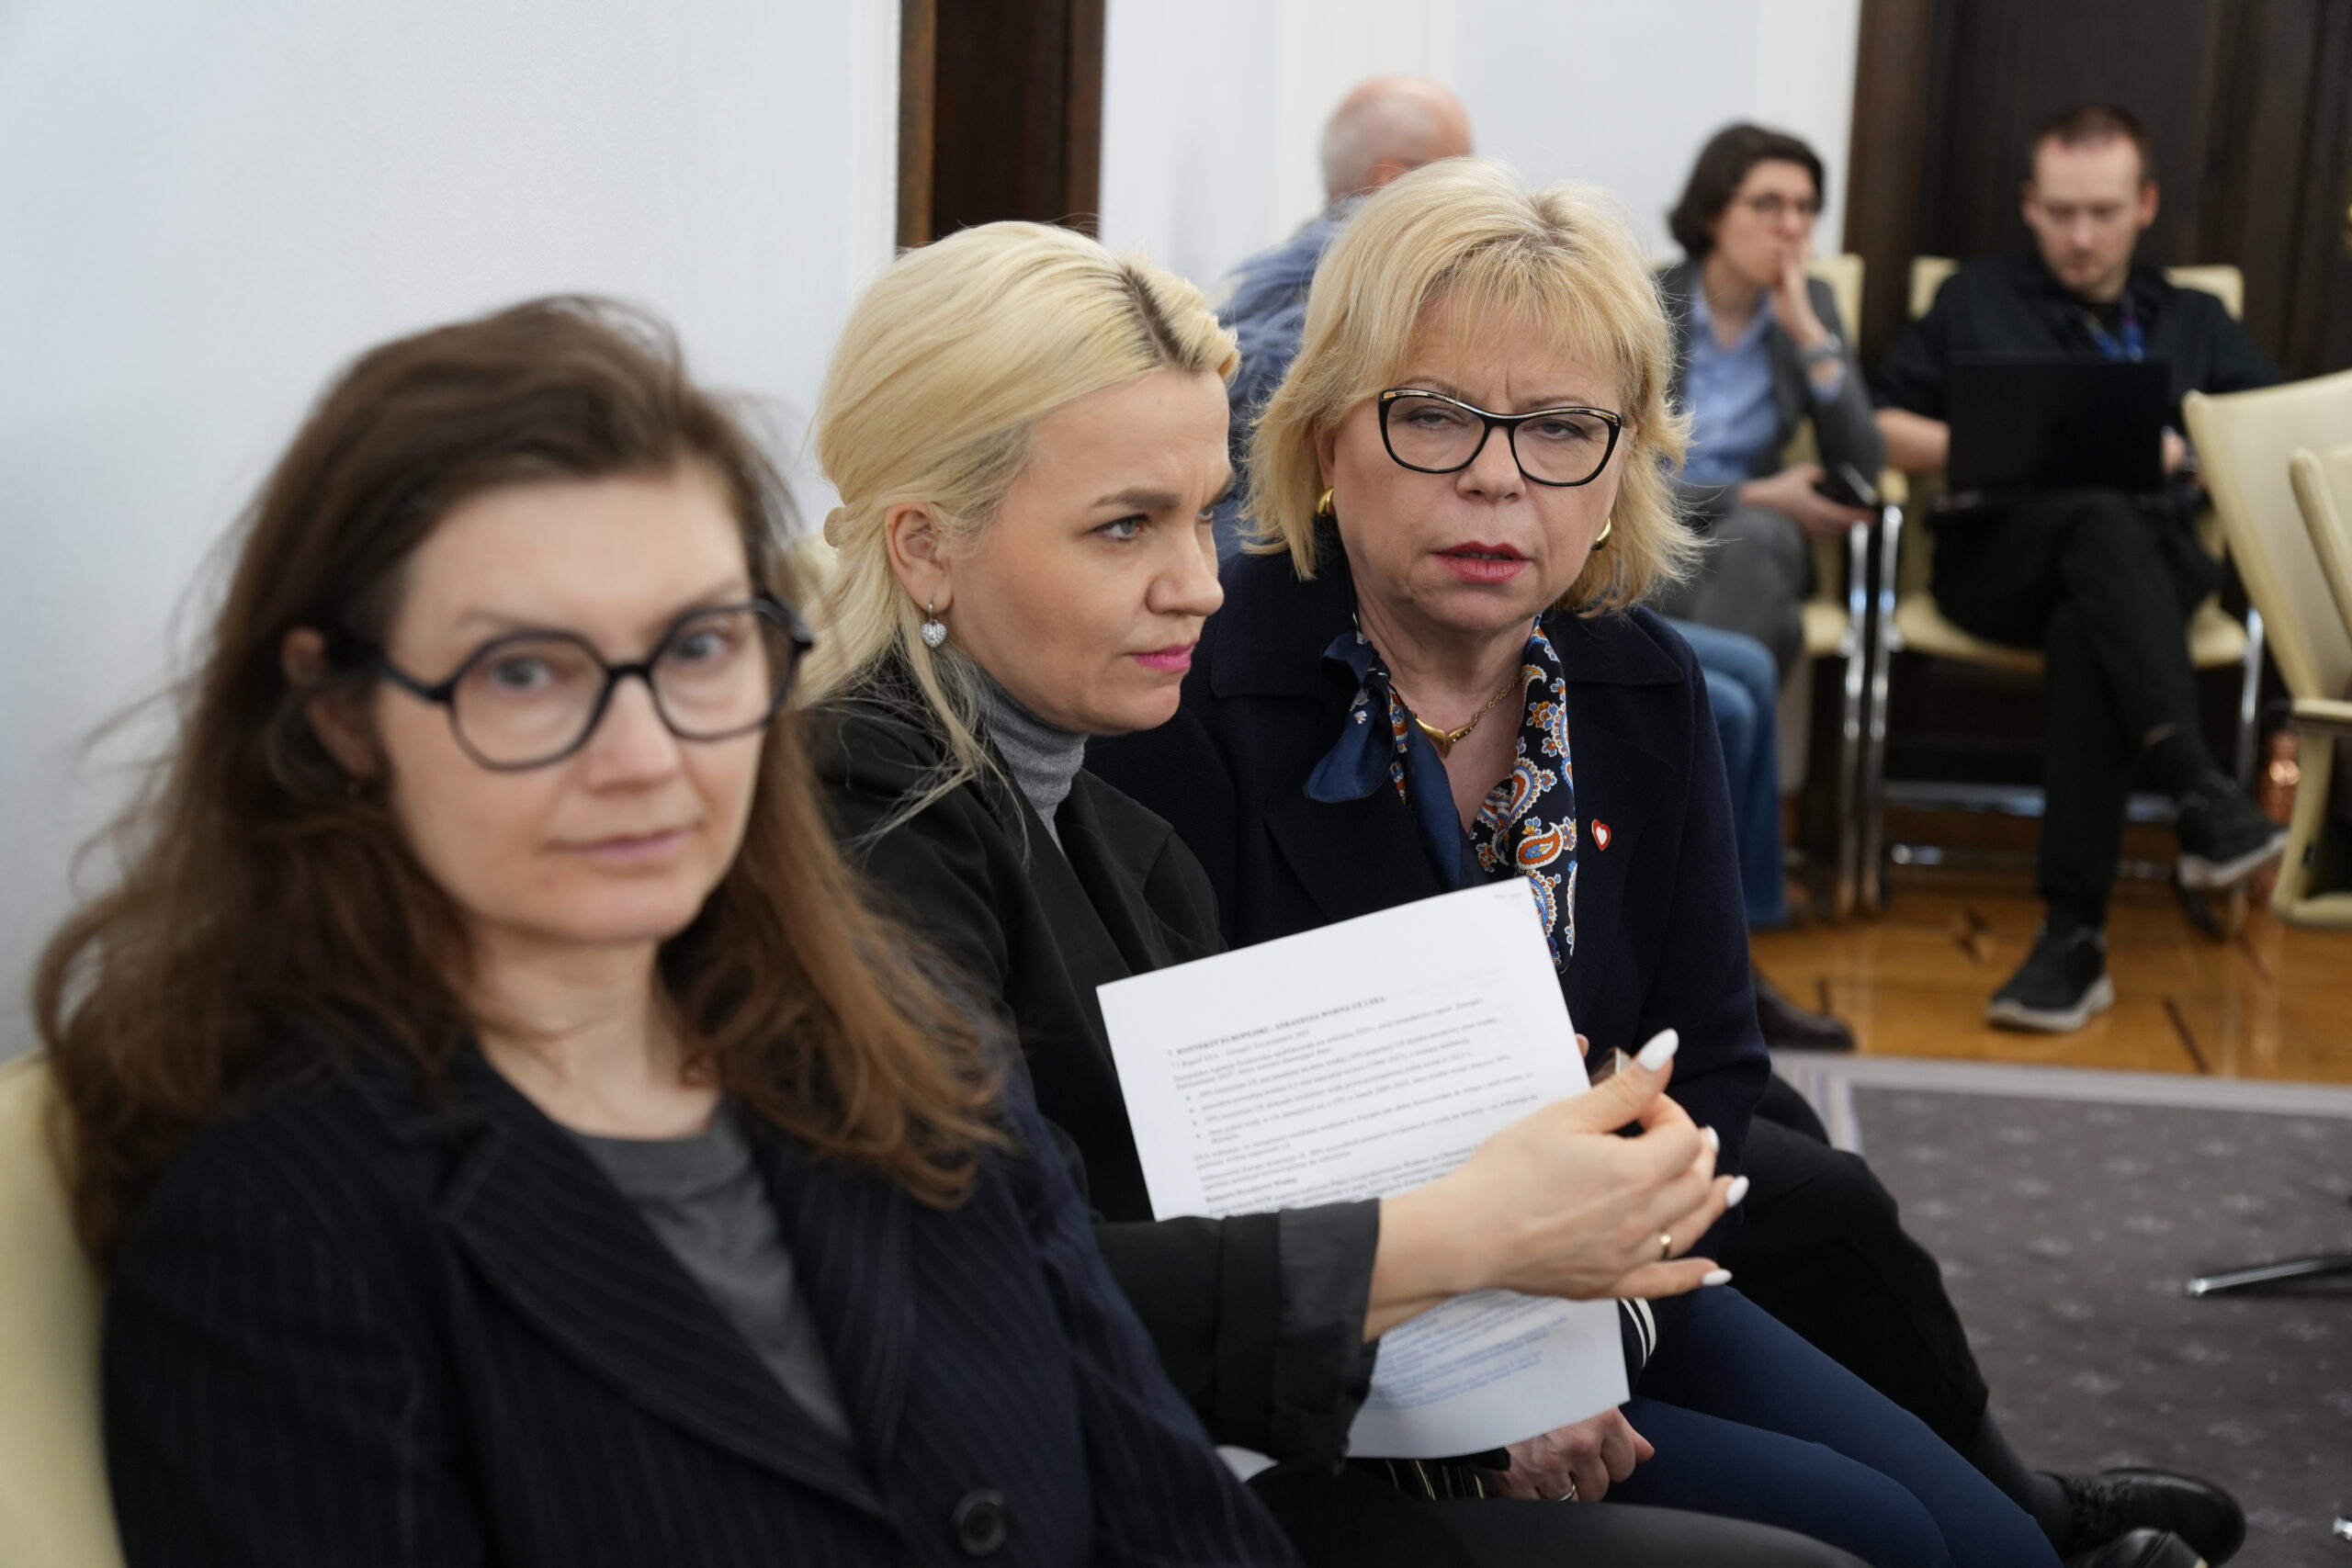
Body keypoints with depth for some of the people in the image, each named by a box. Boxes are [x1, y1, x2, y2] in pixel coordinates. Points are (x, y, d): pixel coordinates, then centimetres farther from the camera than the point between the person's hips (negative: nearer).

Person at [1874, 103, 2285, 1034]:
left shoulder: (2198, 327, 28)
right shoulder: (1977, 302, 25)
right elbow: (1880, 429, 16)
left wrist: (2181, 456, -3)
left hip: (2154, 556, 1)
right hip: (1998, 557, -1)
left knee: (2087, 633, -38)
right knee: (2101, 515, -38)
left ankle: (2074, 935, -43)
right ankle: (2198, 792, -50)